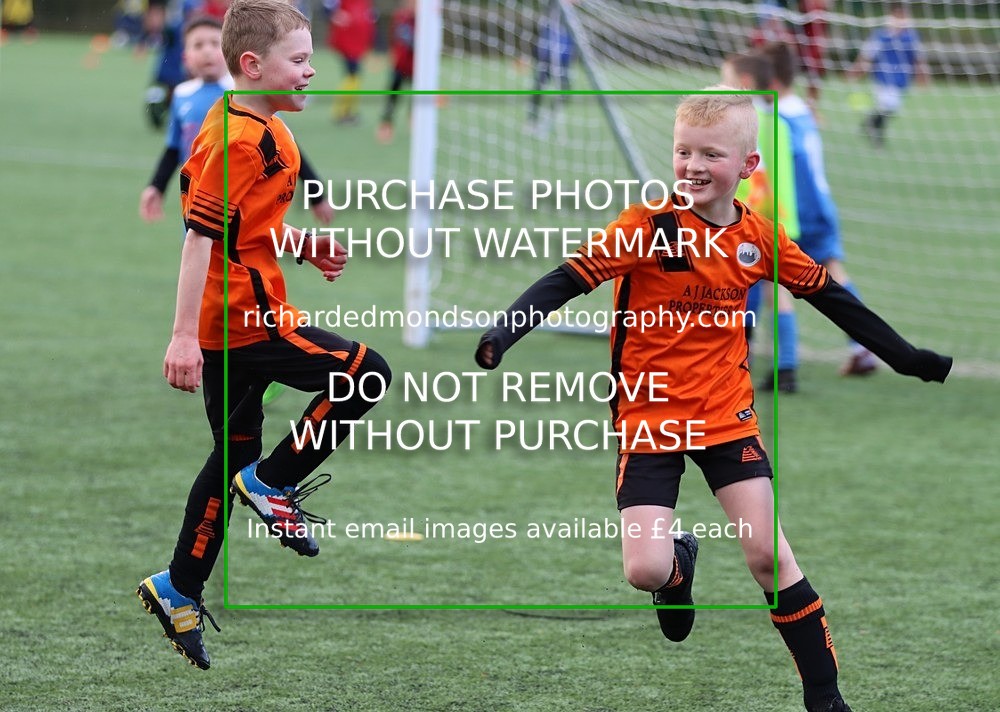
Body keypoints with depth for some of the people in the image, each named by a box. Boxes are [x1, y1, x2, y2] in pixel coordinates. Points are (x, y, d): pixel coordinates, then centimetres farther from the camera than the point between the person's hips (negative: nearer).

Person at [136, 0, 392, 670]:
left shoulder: (260, 129, 14)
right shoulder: (240, 139, -18)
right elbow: (200, 236, -23)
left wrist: (304, 244, 14)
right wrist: (184, 336, -26)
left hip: (228, 324, 11)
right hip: (247, 319, -11)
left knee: (236, 452, 16)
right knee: (367, 374, -8)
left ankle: (180, 590, 21)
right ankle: (274, 483, -2)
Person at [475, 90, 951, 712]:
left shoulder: (758, 237, -1)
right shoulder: (647, 227, -15)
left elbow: (829, 296, 11)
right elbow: (568, 280, -20)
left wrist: (906, 357, 15)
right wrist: (502, 335, -34)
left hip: (728, 415, 3)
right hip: (649, 419, -2)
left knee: (768, 554, -4)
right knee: (645, 569, -12)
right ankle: (678, 564, 27)